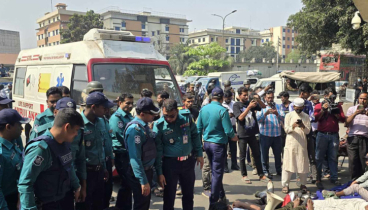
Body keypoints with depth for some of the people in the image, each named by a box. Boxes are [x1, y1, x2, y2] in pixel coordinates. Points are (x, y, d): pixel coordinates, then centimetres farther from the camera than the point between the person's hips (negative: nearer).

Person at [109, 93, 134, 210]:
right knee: (126, 183, 0)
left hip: (131, 154, 7)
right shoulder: (116, 117, -13)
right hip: (122, 155, -7)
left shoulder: (129, 116, 12)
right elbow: (122, 138, -16)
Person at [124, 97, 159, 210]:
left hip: (147, 170, 9)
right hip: (139, 174, -9)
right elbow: (135, 158, -27)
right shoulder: (135, 129, -24)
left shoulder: (144, 125, 5)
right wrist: (143, 181, -27)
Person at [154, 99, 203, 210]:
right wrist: (159, 172, -9)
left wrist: (199, 154, 8)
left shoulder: (186, 116, -10)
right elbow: (157, 151, -11)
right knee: (169, 196, 10)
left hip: (188, 161, 3)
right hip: (170, 163, -3)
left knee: (189, 194, 19)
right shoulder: (159, 126, -16)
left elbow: (195, 135, 5)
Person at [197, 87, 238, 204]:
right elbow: (228, 131, -17)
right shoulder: (222, 110, -16)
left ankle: (221, 196, 33)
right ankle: (213, 201, 10)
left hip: (207, 143, 6)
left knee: (215, 171, 20)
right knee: (217, 173, 3)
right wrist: (234, 137, 5)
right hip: (218, 144, -6)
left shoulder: (203, 109, 1)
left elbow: (198, 128, 3)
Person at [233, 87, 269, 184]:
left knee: (257, 154, 9)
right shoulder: (236, 105, -5)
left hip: (252, 133, 4)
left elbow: (263, 106, 6)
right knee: (243, 156, 6)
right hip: (242, 134, -4)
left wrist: (258, 99, -12)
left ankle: (261, 175, 18)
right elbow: (240, 117, -17)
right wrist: (249, 107, -23)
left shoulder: (250, 103, 7)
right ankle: (244, 175, 19)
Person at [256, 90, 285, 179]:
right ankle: (266, 171, 18)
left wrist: (277, 114, -23)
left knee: (278, 154, 12)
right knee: (264, 154, 4)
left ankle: (279, 170, 28)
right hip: (265, 135, -2)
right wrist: (266, 113, -28)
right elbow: (258, 119, -12)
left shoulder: (278, 107, 10)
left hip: (277, 135, 2)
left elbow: (283, 118, -3)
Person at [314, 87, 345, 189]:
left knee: (333, 157, 6)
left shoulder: (338, 106, 14)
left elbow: (343, 119, 5)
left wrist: (336, 113, -10)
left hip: (334, 135, 2)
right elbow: (316, 118, -6)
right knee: (319, 158, 0)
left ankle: (334, 178, 14)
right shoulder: (319, 106, 6)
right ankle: (318, 179, 7)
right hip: (322, 135, -2)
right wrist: (323, 109, -14)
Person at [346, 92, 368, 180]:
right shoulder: (352, 109, 14)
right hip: (353, 137, 0)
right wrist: (355, 114, -10)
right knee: (353, 159, 0)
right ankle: (354, 179, 10)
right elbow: (347, 123, 3)